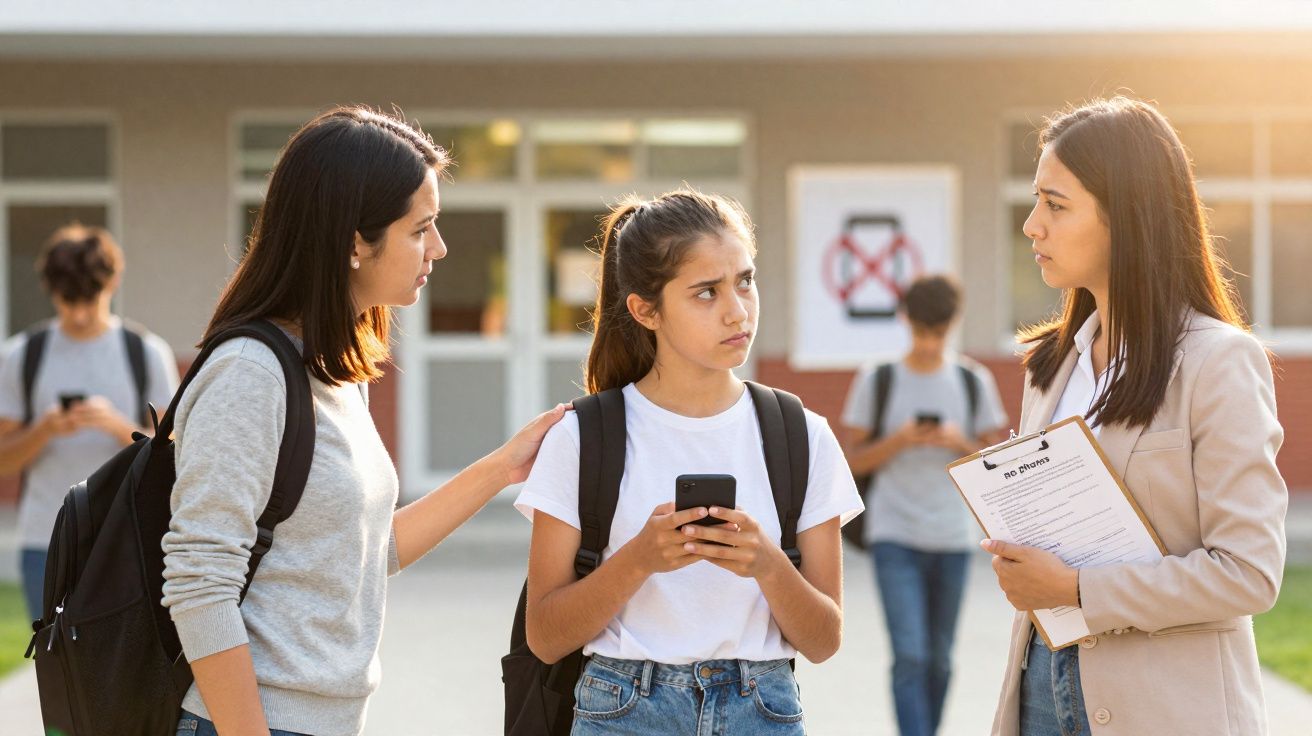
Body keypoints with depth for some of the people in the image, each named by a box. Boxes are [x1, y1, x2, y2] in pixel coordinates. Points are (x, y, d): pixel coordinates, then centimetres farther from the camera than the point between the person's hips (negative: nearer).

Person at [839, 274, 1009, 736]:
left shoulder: (973, 381, 6)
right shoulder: (877, 381, 1)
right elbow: (852, 461, 2)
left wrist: (959, 442, -11)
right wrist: (899, 441, -14)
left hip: (953, 537, 2)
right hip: (894, 537, -2)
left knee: (940, 658, 10)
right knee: (909, 655, -11)